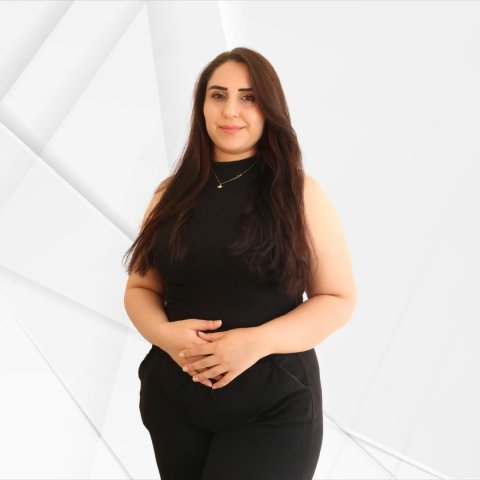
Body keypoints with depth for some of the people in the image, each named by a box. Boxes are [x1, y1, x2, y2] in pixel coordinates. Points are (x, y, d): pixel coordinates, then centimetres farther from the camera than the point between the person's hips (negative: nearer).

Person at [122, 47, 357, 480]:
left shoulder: (301, 194, -4)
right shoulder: (172, 194, 5)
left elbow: (339, 299, -4)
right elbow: (140, 288, 10)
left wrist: (258, 342, -18)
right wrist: (164, 333, -12)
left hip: (274, 407, -3)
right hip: (173, 398, 3)